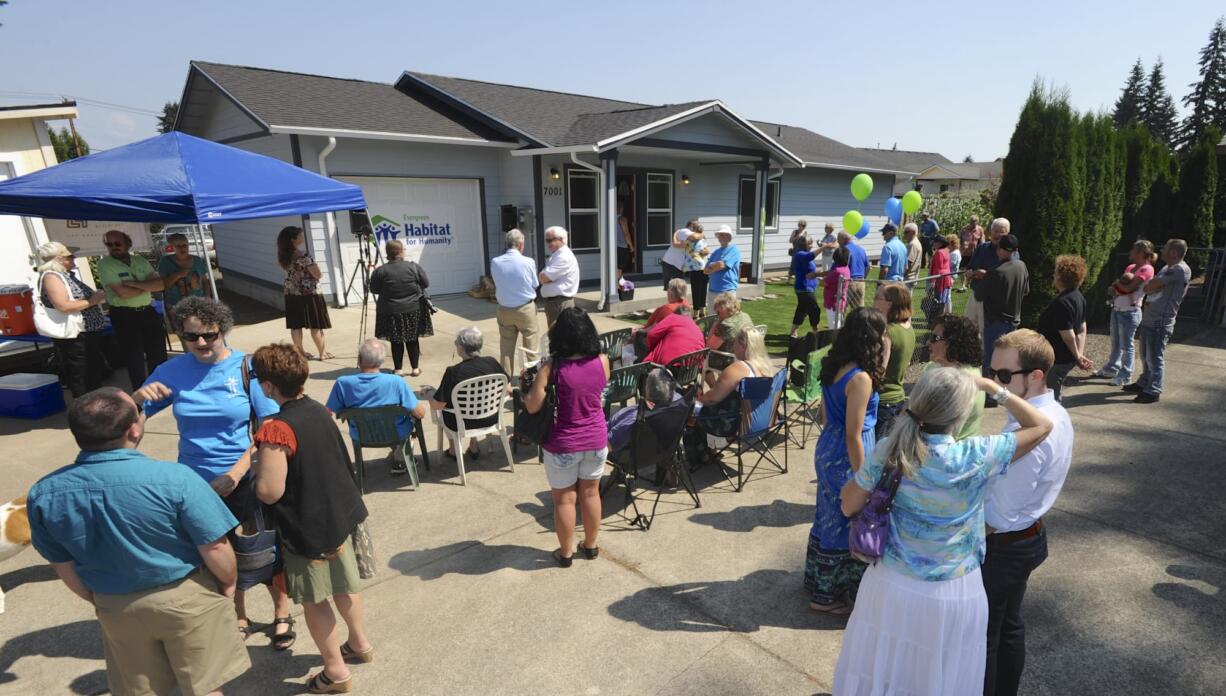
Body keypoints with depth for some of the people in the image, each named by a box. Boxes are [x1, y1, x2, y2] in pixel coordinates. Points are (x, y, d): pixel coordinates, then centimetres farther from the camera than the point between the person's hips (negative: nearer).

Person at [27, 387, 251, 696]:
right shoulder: (173, 478, -29)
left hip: (116, 607, 4)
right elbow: (215, 549, -21)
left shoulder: (44, 494, -13)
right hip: (186, 598, -4)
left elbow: (64, 567, 1)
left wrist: (100, 601, 18)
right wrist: (229, 583, 0)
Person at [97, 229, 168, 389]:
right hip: (124, 316, -4)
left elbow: (160, 284, -5)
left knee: (159, 355, 10)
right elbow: (123, 293, -19)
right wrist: (148, 285, -6)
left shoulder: (140, 260, 6)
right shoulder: (104, 264, -8)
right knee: (135, 359, 5)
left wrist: (135, 283, -17)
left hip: (148, 311, 4)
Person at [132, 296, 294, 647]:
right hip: (196, 483, 3)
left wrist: (235, 473, -21)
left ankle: (282, 613, 36)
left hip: (245, 480, -3)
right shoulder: (172, 371, -4)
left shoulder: (247, 367, -13)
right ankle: (239, 619, 43)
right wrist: (141, 396, -20)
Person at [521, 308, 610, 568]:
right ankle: (591, 546, 37)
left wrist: (528, 386, -1)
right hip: (596, 440, 3)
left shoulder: (552, 367, -21)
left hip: (562, 446, -3)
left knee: (564, 499, 15)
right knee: (591, 493, 21)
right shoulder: (602, 361, -10)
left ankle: (566, 553, 31)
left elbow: (532, 407, -18)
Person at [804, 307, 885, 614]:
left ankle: (820, 583, 40)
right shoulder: (860, 378, -23)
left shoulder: (834, 366, 2)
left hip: (827, 447, 9)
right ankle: (828, 595, 24)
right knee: (846, 524, 8)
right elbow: (853, 435, -22)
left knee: (829, 518, 22)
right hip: (846, 456, -9)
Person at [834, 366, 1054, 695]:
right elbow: (1042, 426, -6)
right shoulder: (977, 458, -22)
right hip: (950, 594, -2)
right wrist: (992, 387, -2)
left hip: (891, 583, 2)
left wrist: (864, 471, 9)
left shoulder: (888, 450, -16)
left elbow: (849, 506, -5)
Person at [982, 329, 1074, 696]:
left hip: (1002, 546, -10)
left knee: (981, 635, 9)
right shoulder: (1057, 415, -1)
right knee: (1010, 625, 26)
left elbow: (1000, 517, -27)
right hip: (1030, 536, 10)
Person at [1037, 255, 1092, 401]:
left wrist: (1077, 356, -8)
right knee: (1054, 398, 22)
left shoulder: (1062, 302, -24)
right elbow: (1082, 329, 13)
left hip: (1057, 360, -10)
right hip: (1066, 359, 10)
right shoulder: (1078, 296, 9)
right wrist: (1080, 354, 10)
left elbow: (1068, 335, -23)